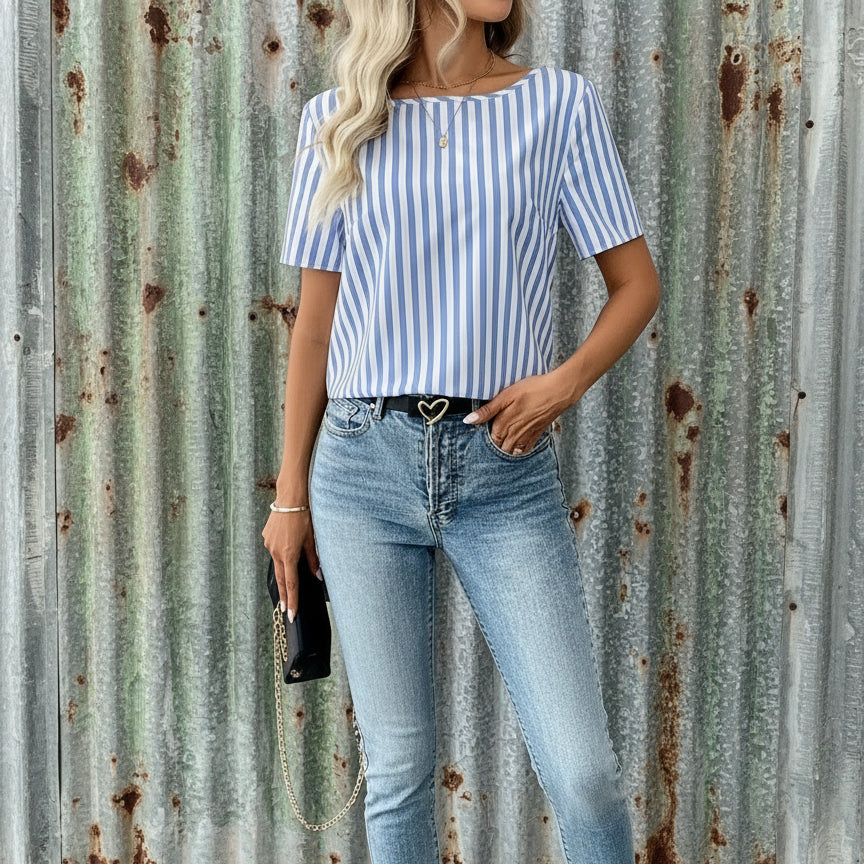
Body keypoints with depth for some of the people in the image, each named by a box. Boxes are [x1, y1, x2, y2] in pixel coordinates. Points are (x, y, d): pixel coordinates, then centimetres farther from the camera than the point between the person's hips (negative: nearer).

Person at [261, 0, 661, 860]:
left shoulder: (560, 103, 4)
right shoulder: (339, 120, 7)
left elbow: (636, 281, 8)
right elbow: (315, 321, 9)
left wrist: (564, 381, -10)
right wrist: (289, 493, 10)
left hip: (506, 470, 0)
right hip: (366, 465, 1)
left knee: (584, 772, -5)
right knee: (398, 767, 7)